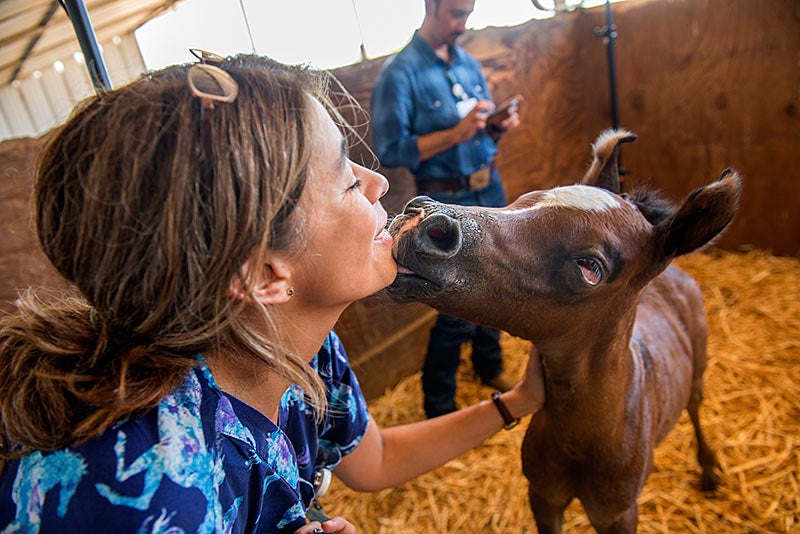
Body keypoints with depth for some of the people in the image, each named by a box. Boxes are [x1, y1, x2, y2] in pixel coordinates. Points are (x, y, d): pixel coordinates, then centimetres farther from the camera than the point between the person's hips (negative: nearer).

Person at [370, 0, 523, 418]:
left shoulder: (468, 63, 8)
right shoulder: (400, 73, -13)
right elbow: (390, 151, -18)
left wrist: (500, 124, -7)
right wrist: (455, 134, -23)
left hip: (491, 188, 7)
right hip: (448, 202, -7)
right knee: (457, 312, -1)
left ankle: (490, 367, 45)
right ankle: (438, 408, 21)